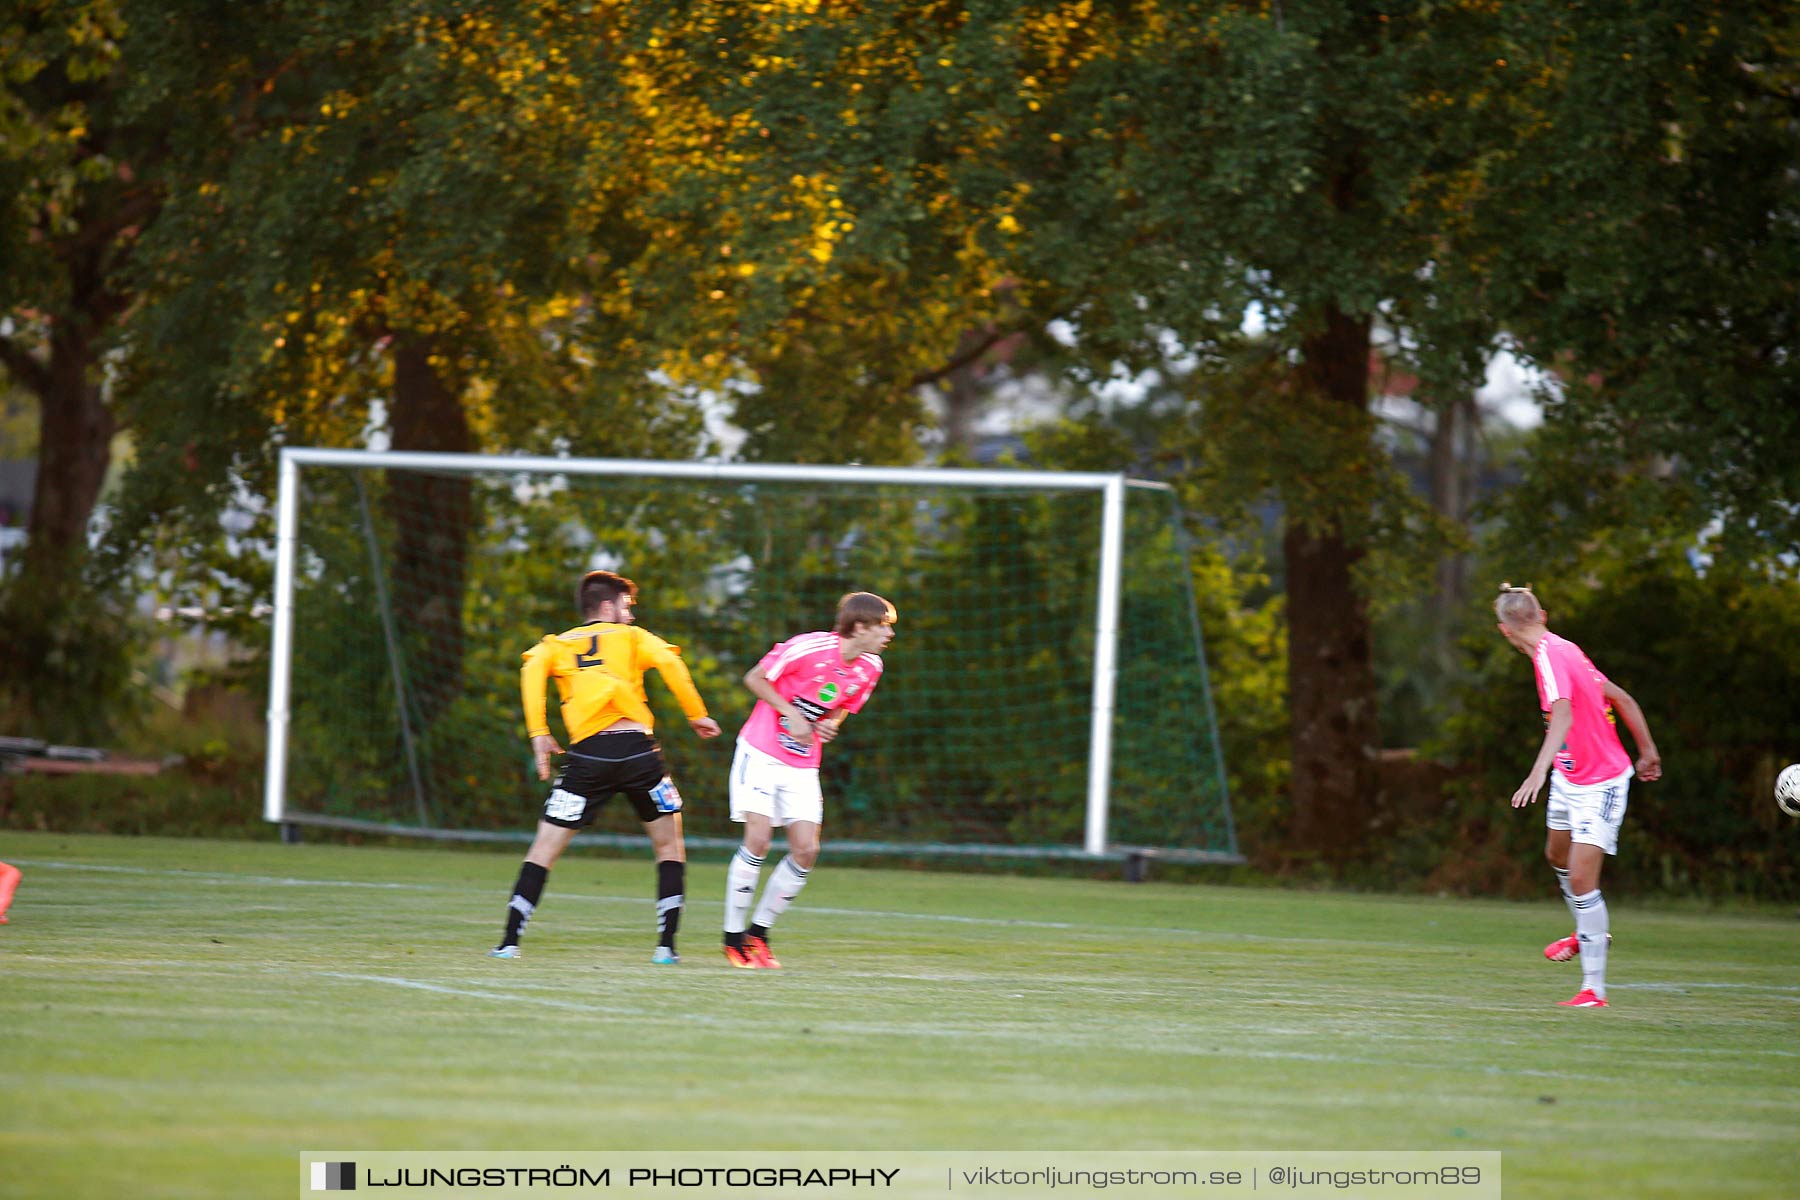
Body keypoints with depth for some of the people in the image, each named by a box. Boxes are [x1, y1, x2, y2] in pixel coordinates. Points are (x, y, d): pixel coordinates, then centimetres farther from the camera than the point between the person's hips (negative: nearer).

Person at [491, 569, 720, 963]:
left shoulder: (557, 645, 19)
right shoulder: (630, 636, 16)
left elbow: (532, 668, -2)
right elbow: (668, 662, -3)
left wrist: (538, 733, -7)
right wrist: (697, 715, 4)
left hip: (588, 753, 1)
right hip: (638, 749, -1)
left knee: (544, 849, 7)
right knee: (669, 846, 15)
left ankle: (509, 942, -1)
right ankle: (667, 945, 5)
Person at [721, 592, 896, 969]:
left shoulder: (870, 668, 0)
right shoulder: (810, 648, -20)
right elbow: (754, 678, -11)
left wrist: (829, 725, -5)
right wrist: (792, 715, -19)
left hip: (802, 764, 6)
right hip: (761, 752, -6)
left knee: (806, 850, -5)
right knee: (758, 839, -15)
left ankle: (758, 933, 10)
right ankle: (733, 938, -2)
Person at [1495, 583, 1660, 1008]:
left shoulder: (1549, 657, -23)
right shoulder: (1563, 650, 3)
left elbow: (1563, 716, -40)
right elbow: (1621, 699, 10)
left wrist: (1538, 772, -51)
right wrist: (1648, 751, 20)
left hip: (1600, 782, -10)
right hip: (1570, 778, 10)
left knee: (1581, 879, -14)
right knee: (1558, 855, 28)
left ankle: (1594, 989, -13)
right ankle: (1589, 934, 52)